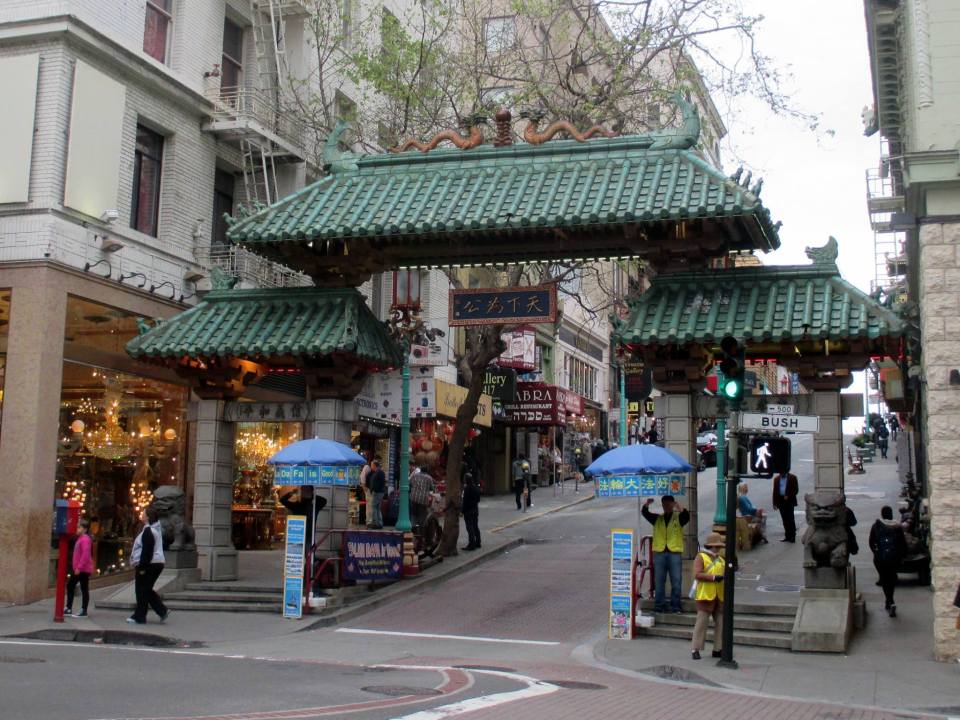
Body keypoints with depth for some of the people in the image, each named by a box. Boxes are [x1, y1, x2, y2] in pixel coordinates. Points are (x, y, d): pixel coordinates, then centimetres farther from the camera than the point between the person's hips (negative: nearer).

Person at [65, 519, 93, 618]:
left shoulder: (85, 539, -15)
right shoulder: (80, 538, 16)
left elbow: (85, 555, -23)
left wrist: (79, 567, -24)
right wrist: (75, 567, 19)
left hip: (83, 570, -10)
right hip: (77, 569, 10)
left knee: (84, 589, -3)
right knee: (70, 586, 12)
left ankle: (83, 611, 1)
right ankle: (68, 608, 19)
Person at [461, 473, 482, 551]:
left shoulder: (467, 488, -19)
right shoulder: (476, 487, 6)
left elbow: (465, 501, -20)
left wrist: (462, 509, -14)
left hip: (468, 510, -9)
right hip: (475, 509, 9)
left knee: (470, 528, -5)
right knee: (475, 526, 15)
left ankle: (471, 544, -5)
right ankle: (477, 543, 22)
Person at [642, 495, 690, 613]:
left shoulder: (678, 518, 8)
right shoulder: (657, 518, 13)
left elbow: (686, 517, -13)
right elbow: (645, 513, 0)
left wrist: (680, 508, -33)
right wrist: (647, 504, -21)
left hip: (675, 553, -2)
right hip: (659, 552, 2)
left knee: (676, 581, -2)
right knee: (659, 581, 4)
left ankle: (675, 607, 4)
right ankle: (659, 606, 9)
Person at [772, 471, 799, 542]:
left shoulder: (792, 477, 1)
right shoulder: (776, 478, 11)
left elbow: (796, 490, -2)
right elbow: (775, 491, 11)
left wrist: (788, 496, -14)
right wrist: (774, 503, 5)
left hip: (789, 501, -3)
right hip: (780, 501, 3)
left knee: (790, 519, -6)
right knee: (785, 520, 4)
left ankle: (792, 536, -2)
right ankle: (787, 536, 7)